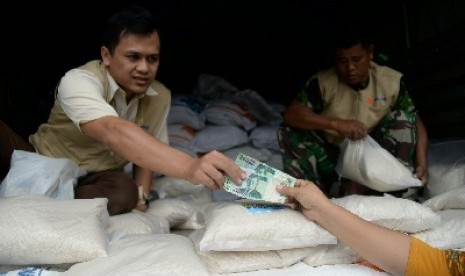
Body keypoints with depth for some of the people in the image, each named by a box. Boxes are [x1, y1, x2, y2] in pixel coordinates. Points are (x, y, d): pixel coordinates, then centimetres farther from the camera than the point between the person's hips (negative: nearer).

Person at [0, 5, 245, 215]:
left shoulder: (160, 97, -7)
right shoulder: (78, 82, -26)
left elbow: (147, 150, 6)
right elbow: (114, 133, -45)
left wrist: (140, 194, -15)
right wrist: (188, 167, -59)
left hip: (95, 181, 5)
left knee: (125, 193, -33)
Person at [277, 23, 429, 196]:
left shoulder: (392, 81, -6)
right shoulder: (322, 82, -11)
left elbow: (415, 122, -3)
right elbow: (291, 114, -23)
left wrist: (422, 164, -19)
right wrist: (336, 124, -36)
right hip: (333, 156, -1)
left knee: (402, 117, -20)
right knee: (289, 132, -22)